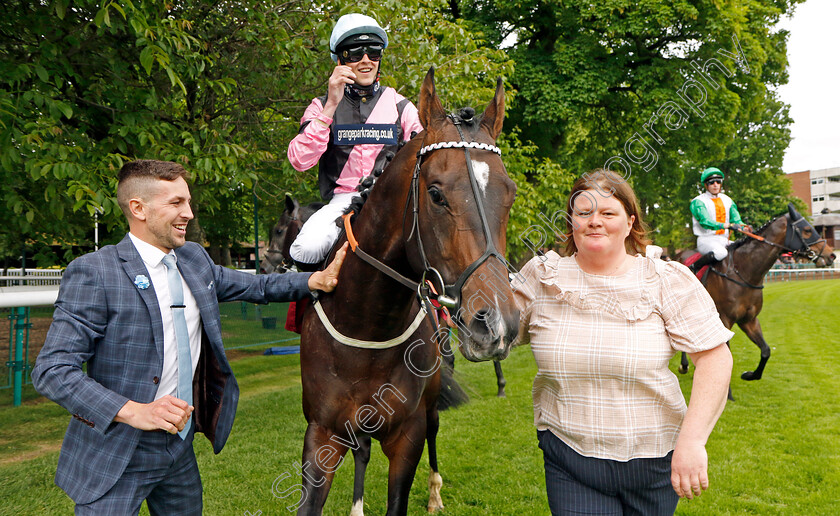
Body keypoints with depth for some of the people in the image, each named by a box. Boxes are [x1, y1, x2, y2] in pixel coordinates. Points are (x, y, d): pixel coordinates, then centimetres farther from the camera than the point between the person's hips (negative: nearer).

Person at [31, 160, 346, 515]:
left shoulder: (194, 258, 5)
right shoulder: (93, 273, -16)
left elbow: (255, 287, 16)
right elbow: (51, 370, -20)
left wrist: (317, 280, 2)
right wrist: (133, 412, -31)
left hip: (180, 446, 7)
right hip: (117, 457, -6)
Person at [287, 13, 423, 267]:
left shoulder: (400, 106, 14)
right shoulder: (323, 106, 10)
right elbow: (299, 160, -6)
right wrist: (331, 106, -12)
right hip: (342, 199, -1)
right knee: (306, 249, -29)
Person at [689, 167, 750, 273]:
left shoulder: (727, 200, 17)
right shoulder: (698, 201, -4)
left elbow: (736, 219, 11)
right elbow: (705, 221, -19)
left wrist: (743, 227, -13)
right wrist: (725, 225, -32)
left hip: (724, 240, 7)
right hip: (706, 240, -7)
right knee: (721, 252, -36)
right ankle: (693, 268, -22)